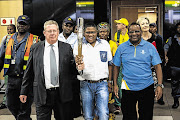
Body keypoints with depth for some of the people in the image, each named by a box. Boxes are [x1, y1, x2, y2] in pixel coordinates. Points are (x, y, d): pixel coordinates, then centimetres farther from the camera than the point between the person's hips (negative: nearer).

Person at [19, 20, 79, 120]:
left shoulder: (67, 48, 5)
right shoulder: (35, 48, 6)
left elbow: (72, 70, 6)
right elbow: (29, 72, 7)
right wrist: (24, 92, 7)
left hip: (63, 94, 1)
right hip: (42, 95, 0)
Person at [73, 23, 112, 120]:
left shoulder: (105, 44, 6)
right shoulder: (78, 45, 1)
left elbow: (110, 63, 13)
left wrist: (110, 81, 8)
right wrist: (78, 63, -29)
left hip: (102, 83, 0)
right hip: (85, 84, 0)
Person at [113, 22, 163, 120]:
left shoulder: (150, 47, 1)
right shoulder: (121, 47, 3)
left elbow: (157, 67, 1)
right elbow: (116, 66, 9)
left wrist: (159, 85, -6)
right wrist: (115, 84, 5)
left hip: (147, 87, 0)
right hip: (128, 87, 0)